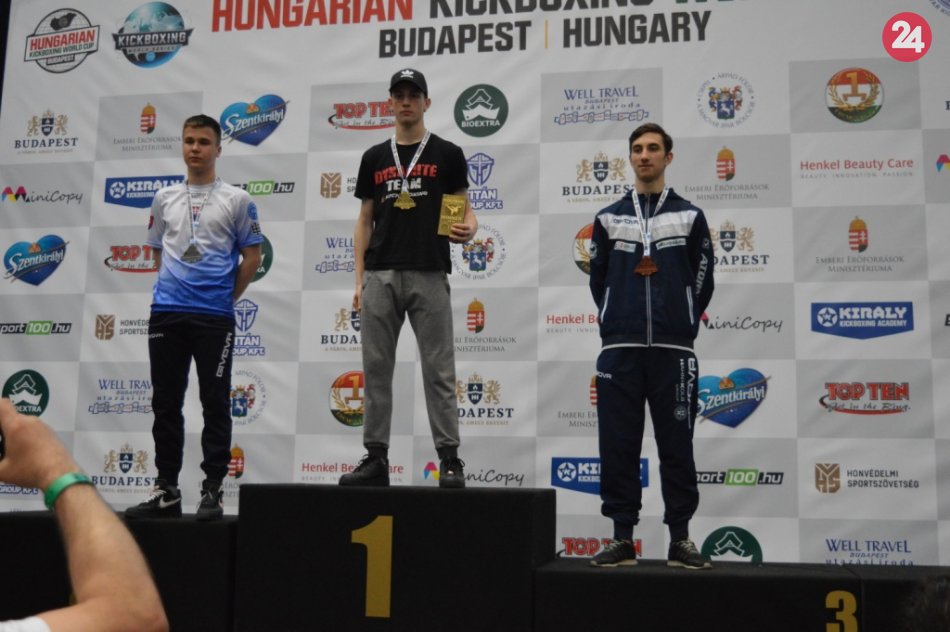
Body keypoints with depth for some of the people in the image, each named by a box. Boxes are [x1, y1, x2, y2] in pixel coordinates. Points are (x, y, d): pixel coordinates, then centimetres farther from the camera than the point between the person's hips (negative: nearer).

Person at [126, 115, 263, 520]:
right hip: (166, 313, 4)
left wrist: (227, 297, 3)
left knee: (215, 404, -1)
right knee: (165, 403, 7)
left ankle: (212, 491, 6)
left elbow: (252, 255, 3)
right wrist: (174, 286, 11)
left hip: (215, 317, -4)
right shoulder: (164, 199, 13)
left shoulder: (236, 200, 2)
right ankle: (166, 489, 15)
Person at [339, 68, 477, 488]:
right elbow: (364, 222, 13)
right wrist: (359, 278, 5)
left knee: (439, 370, -2)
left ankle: (449, 458, 5)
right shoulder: (374, 158, 13)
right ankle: (376, 457, 13)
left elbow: (464, 210, 4)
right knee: (376, 369, 5)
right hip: (381, 276, 3)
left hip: (429, 276, -3)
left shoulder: (447, 154, 5)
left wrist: (468, 229, -21)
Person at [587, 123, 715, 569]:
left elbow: (702, 280, 8)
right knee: (618, 447, 2)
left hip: (673, 350, -1)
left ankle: (680, 539, 10)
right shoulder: (608, 219, 11)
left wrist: (680, 324, 8)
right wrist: (618, 323, 11)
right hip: (619, 350, 2)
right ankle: (622, 537, 10)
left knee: (677, 447, 1)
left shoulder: (689, 217, 7)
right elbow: (598, 280, 15)